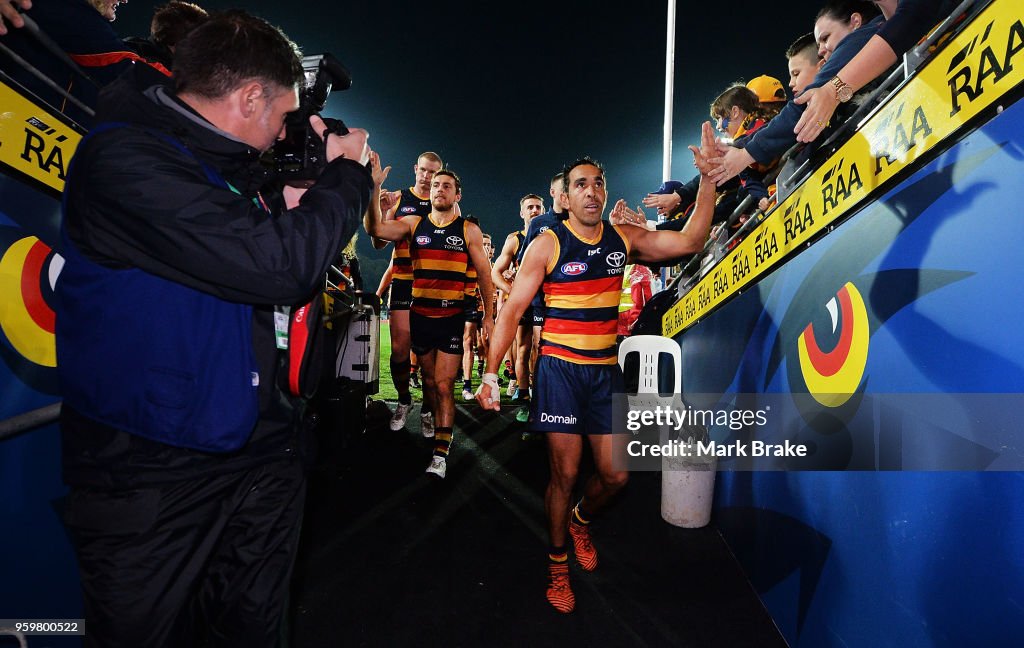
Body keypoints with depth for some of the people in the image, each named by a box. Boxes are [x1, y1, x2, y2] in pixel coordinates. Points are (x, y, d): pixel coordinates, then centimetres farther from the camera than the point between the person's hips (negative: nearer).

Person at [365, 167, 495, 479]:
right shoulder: (415, 224, 6)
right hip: (419, 315, 3)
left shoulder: (469, 230, 1)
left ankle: (441, 453, -1)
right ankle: (436, 422, 36)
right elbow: (374, 228, -8)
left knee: (444, 385, -7)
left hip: (452, 318, -3)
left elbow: (484, 275, 4)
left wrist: (488, 317, 0)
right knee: (429, 381, 14)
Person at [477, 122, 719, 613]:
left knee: (615, 475, 7)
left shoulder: (623, 238, 5)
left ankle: (580, 520, 41)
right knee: (565, 473, 2)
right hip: (560, 369, -4)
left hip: (605, 370, 4)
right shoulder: (547, 245, -7)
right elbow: (511, 310, -8)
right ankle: (558, 564, 28)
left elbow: (690, 241, -1)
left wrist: (708, 177, -11)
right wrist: (490, 374, -14)